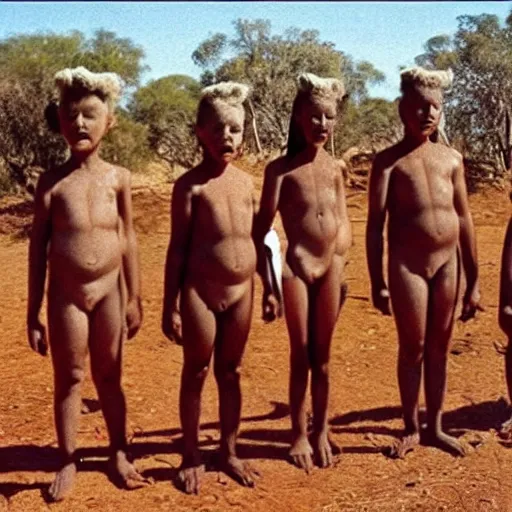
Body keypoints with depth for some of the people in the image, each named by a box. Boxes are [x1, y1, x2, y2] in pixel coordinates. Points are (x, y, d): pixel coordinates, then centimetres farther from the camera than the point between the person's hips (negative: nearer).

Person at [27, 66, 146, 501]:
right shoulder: (52, 182, -4)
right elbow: (38, 248, -2)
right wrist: (33, 313, -2)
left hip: (109, 290, 1)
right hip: (66, 294, 0)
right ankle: (68, 463, 24)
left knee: (109, 376, 13)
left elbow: (128, 240, 4)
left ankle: (119, 455, 28)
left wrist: (134, 298, 5)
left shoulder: (118, 177, -1)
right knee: (69, 379, 10)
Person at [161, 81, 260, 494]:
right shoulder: (192, 184, -7)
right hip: (200, 292, -4)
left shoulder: (246, 182, 7)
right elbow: (178, 247, -7)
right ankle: (192, 457, 24)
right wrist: (170, 306, -9)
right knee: (196, 373, 8)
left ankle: (230, 452, 29)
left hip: (240, 293, 4)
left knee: (231, 373, 15)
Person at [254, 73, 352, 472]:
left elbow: (344, 224, 13)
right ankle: (299, 435, 22)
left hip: (331, 268, 3)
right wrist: (268, 286, -9)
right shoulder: (282, 168, -6)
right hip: (297, 269, -3)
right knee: (301, 357, 7)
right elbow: (261, 231, -6)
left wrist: (342, 271, 6)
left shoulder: (335, 168, 7)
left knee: (323, 357, 13)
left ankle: (321, 431, 27)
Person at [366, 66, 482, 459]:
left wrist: (473, 280, 7)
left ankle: (435, 427, 27)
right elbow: (375, 224, -5)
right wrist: (378, 282, -10)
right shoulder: (389, 160, -2)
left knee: (439, 350, 12)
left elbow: (464, 219, 8)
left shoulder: (452, 158, 8)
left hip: (448, 263, 3)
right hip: (408, 265, -3)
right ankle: (411, 429, 22)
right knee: (412, 349, 6)